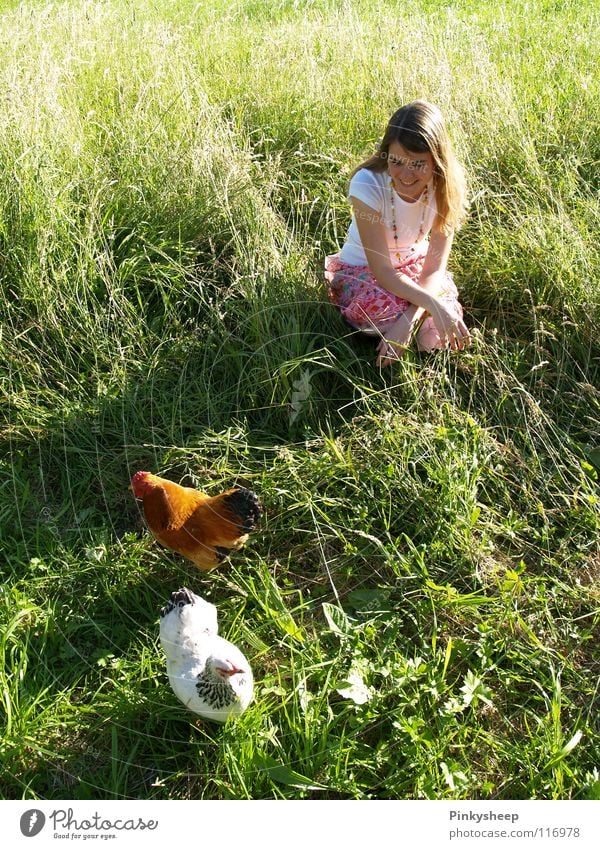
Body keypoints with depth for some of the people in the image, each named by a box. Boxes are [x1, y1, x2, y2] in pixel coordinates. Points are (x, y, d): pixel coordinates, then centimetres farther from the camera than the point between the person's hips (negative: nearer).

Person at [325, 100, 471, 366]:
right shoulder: (367, 184, -30)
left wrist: (410, 318, -39)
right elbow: (381, 271, -30)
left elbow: (436, 266, -21)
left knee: (442, 328, -26)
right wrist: (434, 305, -44)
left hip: (414, 263, 3)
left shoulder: (445, 186, -20)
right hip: (363, 270, -3)